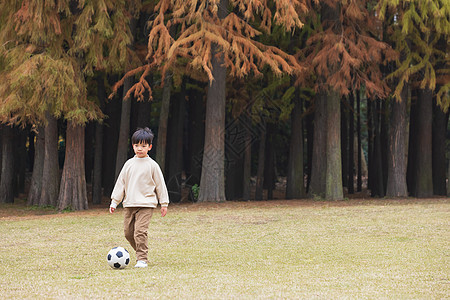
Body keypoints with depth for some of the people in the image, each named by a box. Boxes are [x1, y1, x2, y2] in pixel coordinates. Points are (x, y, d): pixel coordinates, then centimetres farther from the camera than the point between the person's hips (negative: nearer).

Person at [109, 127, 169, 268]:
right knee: (128, 232, 7)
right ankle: (141, 251, 25)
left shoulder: (152, 165, -1)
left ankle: (142, 259, -12)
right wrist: (114, 201, 10)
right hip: (129, 204, 5)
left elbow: (160, 185, 4)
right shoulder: (129, 164, 10)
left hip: (146, 205, -5)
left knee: (140, 231, -16)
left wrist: (164, 203, 4)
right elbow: (120, 182, 14)